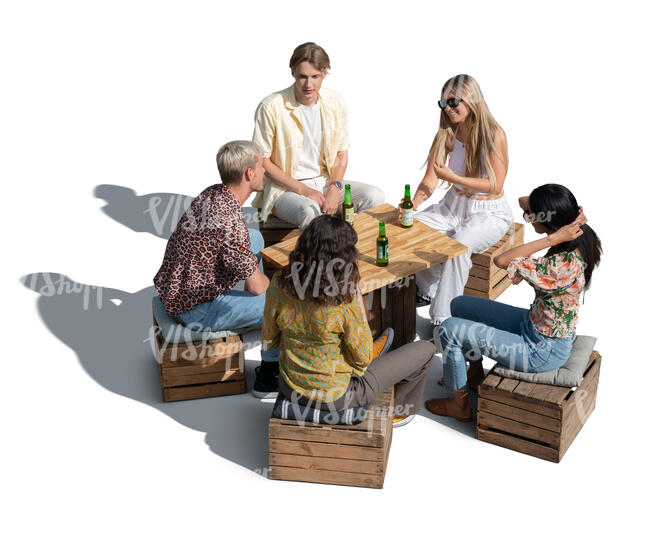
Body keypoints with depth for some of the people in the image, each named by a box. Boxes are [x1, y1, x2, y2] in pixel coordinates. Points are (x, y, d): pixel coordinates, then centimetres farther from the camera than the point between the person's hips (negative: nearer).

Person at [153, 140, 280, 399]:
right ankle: (268, 376, 8)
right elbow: (256, 285, -20)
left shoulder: (211, 194, -3)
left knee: (255, 237, 17)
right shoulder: (230, 224, -31)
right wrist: (270, 282, 3)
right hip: (196, 311, -9)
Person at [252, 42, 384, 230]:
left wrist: (335, 188, -10)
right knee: (310, 211, -38)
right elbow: (262, 160, -8)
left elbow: (342, 153, 9)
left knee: (375, 197, -18)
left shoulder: (335, 102, 3)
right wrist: (303, 190, -15)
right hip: (285, 189, -5)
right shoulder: (271, 107, -12)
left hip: (325, 182, 5)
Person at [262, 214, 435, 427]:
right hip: (336, 397, -5)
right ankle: (395, 409, 36)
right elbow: (362, 359, -14)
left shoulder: (278, 285, -16)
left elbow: (269, 342, -2)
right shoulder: (345, 302, -30)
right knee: (425, 350, 11)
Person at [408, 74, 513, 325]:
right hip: (454, 205, 6)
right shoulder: (447, 133, -1)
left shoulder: (494, 135, -17)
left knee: (459, 244, -34)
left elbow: (495, 185, -19)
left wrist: (454, 178, -26)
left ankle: (443, 319, -26)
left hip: (489, 212, -6)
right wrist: (412, 204, -23)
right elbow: (430, 180, -3)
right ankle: (428, 290, 7)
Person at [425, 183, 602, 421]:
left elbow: (501, 261, -33)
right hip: (534, 324, 9)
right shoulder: (577, 240, -8)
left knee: (450, 330, -4)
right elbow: (524, 202, 2)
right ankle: (475, 374, 36)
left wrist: (552, 239, -33)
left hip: (542, 351, -9)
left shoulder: (563, 266, -35)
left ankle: (460, 405, 16)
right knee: (459, 306, 16)